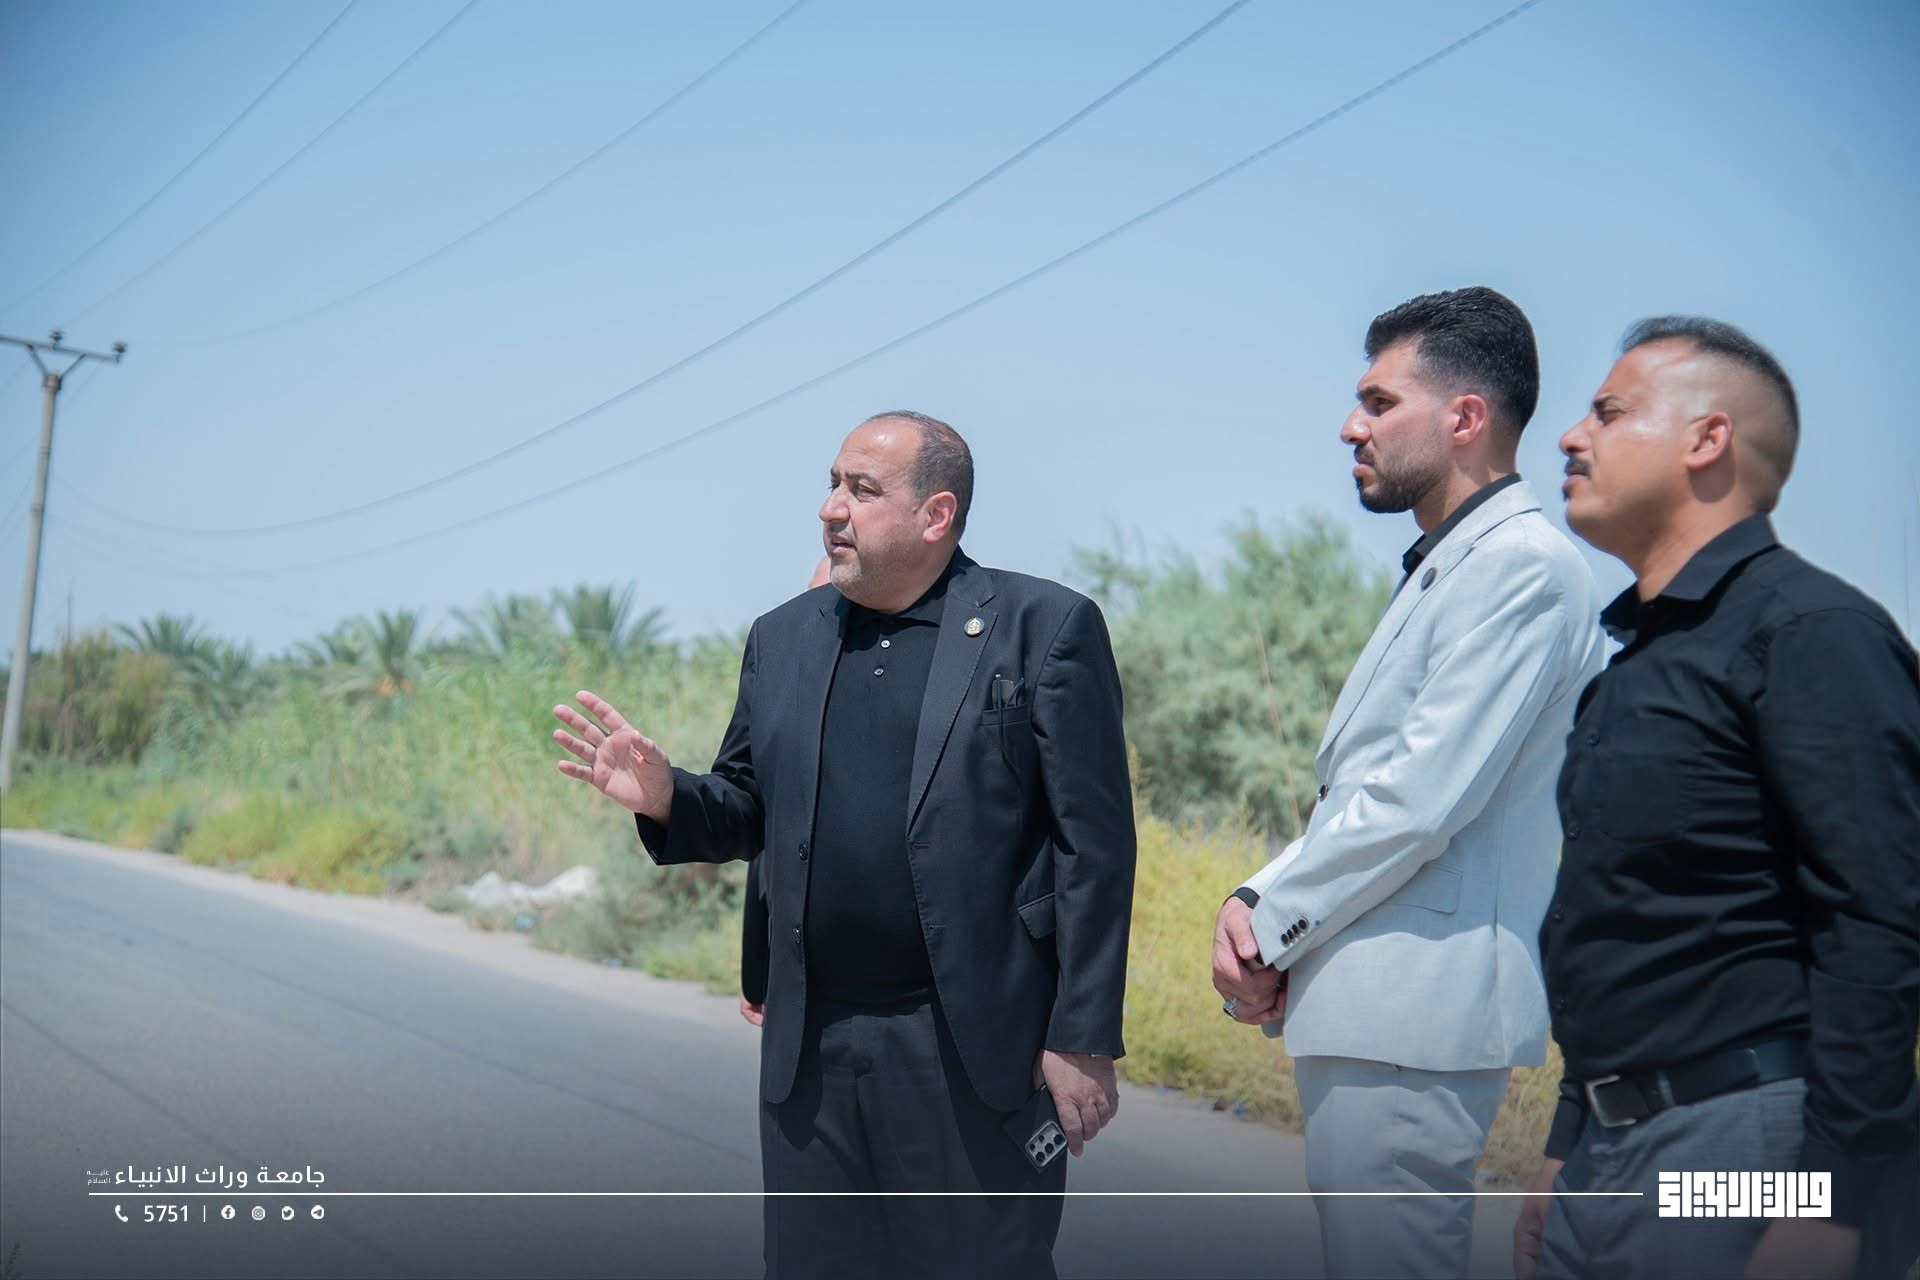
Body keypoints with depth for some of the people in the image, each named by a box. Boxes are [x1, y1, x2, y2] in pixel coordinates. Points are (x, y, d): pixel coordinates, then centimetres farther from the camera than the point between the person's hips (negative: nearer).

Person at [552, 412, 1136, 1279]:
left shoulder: (1045, 628, -5)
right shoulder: (781, 639, 11)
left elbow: (1094, 844, -7)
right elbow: (749, 812, 16)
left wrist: (1084, 1040, -10)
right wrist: (666, 798, -6)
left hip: (977, 1051, -5)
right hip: (811, 1054, 5)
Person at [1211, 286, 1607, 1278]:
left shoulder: (1521, 565, -13)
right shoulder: (1442, 569, 20)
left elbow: (1421, 800, -19)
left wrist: (1270, 930, -9)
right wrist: (1257, 900, 3)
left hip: (1414, 1010, -10)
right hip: (1369, 1007, 10)